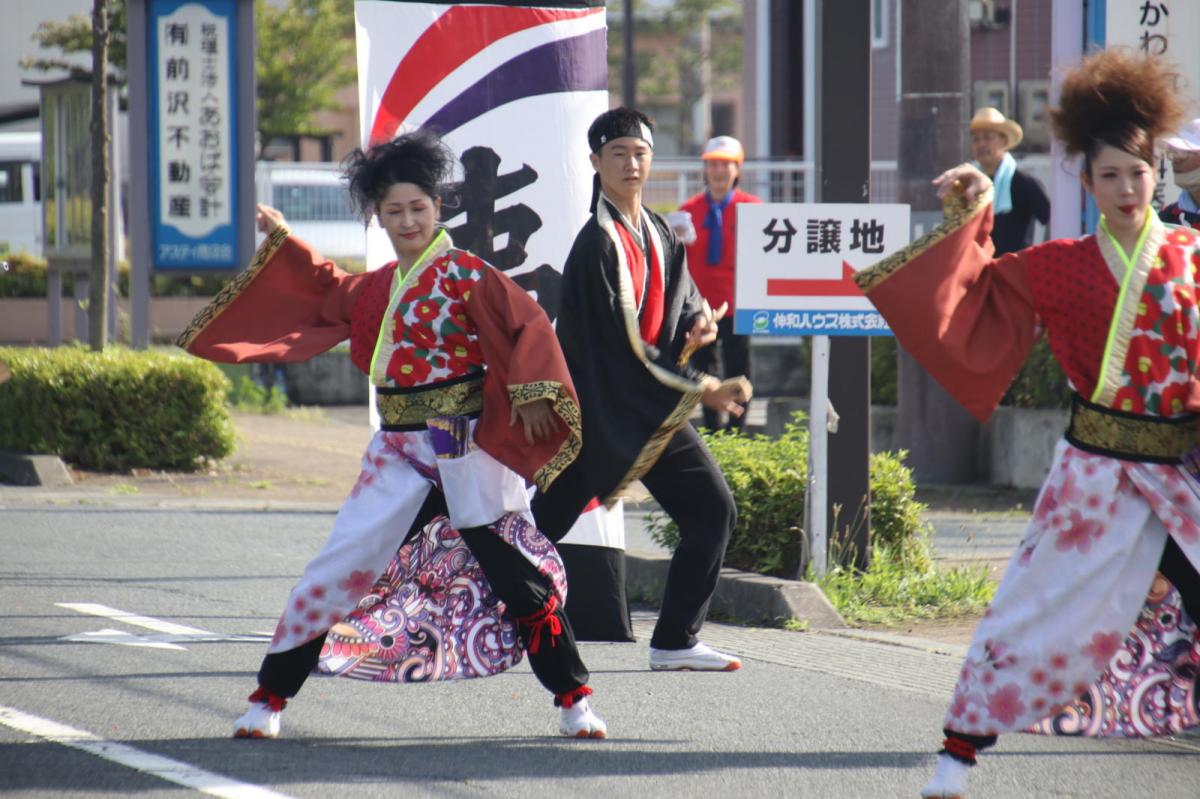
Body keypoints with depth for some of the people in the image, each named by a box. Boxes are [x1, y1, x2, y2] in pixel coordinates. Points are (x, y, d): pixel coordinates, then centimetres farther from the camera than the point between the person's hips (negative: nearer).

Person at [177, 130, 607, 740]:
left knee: (516, 574, -7)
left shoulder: (463, 273, -7)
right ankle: (269, 696, 11)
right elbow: (328, 289, 34)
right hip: (399, 454, 6)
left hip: (465, 453, -5)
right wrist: (282, 242, 34)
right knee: (339, 566, 4)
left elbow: (528, 327, -15)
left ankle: (574, 701, 1)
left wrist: (530, 393, -23)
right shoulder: (378, 287, 12)